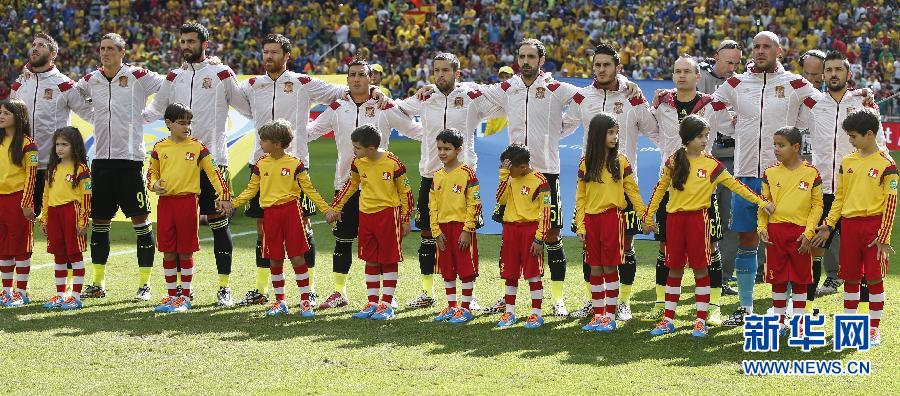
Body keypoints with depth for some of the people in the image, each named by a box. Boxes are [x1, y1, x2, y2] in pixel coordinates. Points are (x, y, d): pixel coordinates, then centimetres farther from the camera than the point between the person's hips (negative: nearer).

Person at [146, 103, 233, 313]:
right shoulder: (160, 148, 5)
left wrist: (224, 196, -10)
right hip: (165, 201, 3)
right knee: (168, 251, 8)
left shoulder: (197, 147, -2)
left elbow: (214, 171, -3)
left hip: (187, 201, -3)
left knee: (185, 251, 2)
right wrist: (154, 184, -5)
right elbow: (151, 172, 17)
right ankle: (171, 295, 18)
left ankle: (186, 296, 11)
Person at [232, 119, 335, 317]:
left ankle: (305, 301, 2)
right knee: (274, 259, 7)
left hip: (291, 210, -3)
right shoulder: (261, 165, 6)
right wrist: (232, 203, 4)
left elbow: (309, 189, 1)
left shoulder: (295, 164, -4)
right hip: (270, 213, 3)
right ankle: (280, 302, 17)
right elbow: (251, 189, 12)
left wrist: (325, 209, -4)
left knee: (297, 257, -4)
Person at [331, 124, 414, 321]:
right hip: (366, 214, 5)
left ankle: (387, 304, 7)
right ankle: (372, 303, 16)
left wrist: (406, 220, -3)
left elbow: (405, 191, -5)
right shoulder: (358, 163, 0)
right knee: (371, 260, 9)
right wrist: (336, 207, 18)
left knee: (389, 260, 2)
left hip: (388, 214, -5)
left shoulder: (393, 163, -15)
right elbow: (351, 185, 18)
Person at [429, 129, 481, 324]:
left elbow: (474, 204, -11)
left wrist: (467, 230, -14)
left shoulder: (467, 173, -8)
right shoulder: (437, 176, 9)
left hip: (462, 227, -6)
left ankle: (465, 308, 5)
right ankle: (451, 307, 20)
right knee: (447, 270, 11)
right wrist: (436, 231, 3)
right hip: (443, 228, 6)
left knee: (466, 269, -1)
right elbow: (432, 206, 11)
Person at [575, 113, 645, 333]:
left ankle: (610, 316, 4)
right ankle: (598, 316, 13)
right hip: (591, 218, 2)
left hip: (613, 216, -2)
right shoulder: (586, 164, 5)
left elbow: (632, 191, 1)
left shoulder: (621, 161, 1)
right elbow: (580, 197, 8)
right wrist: (580, 225, 2)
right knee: (595, 268, 6)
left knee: (610, 267, -2)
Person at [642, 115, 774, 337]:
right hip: (674, 218, 2)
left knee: (700, 268, 0)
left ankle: (701, 320, 6)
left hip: (697, 218, -2)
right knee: (674, 269, 8)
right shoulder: (673, 162, 4)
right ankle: (668, 319, 14)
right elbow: (660, 189, 12)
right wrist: (648, 216, 11)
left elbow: (734, 185, -1)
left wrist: (761, 202, -7)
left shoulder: (711, 164, -1)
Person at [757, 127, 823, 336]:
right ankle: (780, 321, 16)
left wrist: (808, 232, -8)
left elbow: (817, 205, 0)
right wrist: (762, 228, -2)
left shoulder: (811, 173, -2)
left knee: (800, 279, 4)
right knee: (778, 279, 6)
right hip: (775, 230, 2)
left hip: (800, 233, -2)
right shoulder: (770, 173, 4)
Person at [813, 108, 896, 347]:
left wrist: (884, 237, -12)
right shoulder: (847, 162, 10)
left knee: (874, 278, 0)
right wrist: (828, 226, 9)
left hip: (874, 224, -5)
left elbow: (891, 202, -8)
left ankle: (874, 328, 9)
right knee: (850, 277, 9)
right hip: (849, 225, 5)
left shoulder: (885, 164, -7)